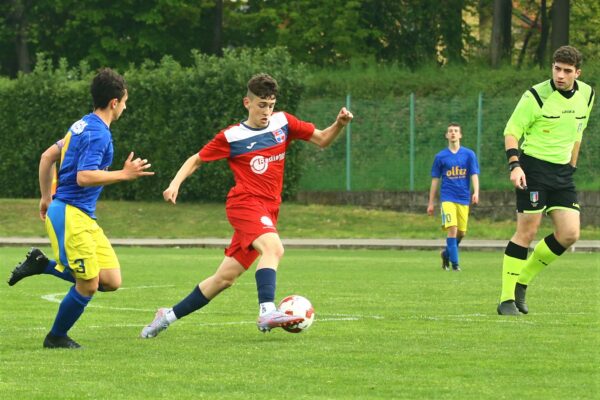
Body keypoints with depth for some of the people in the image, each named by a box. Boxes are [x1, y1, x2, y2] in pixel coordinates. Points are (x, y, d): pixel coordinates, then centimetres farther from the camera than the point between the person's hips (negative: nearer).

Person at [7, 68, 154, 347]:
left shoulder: (84, 125, 16)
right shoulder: (98, 134, -15)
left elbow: (48, 156, 22)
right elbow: (84, 177, -25)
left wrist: (46, 197, 28)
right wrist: (124, 174, -19)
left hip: (84, 218, 10)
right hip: (70, 216, -10)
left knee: (111, 281, 4)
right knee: (88, 285, -6)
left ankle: (42, 264, 13)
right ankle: (56, 337, 14)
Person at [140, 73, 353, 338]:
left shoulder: (283, 123, 11)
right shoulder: (231, 137, 1)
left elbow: (322, 140, 14)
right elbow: (196, 160, 11)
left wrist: (339, 125, -6)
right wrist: (175, 183, -4)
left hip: (268, 211, 5)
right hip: (245, 203, -5)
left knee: (225, 277, 6)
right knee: (273, 247, -33)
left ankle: (168, 316, 19)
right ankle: (267, 312, -46)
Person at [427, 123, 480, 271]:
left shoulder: (469, 154, 4)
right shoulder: (440, 156, 4)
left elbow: (474, 175, 0)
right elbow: (435, 180, 9)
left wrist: (476, 192, -19)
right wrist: (431, 203, 9)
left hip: (463, 198, 2)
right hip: (447, 197, -2)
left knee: (461, 232, 7)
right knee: (452, 229, -16)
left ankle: (447, 253, 33)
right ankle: (454, 263, -12)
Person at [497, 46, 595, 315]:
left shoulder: (586, 95, 7)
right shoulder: (536, 96, -12)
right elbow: (511, 131, -8)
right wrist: (514, 165, -20)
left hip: (562, 172, 6)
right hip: (534, 167, -6)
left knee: (569, 234, -3)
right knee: (527, 233, -9)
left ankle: (522, 282, 14)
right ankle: (507, 300, -3)